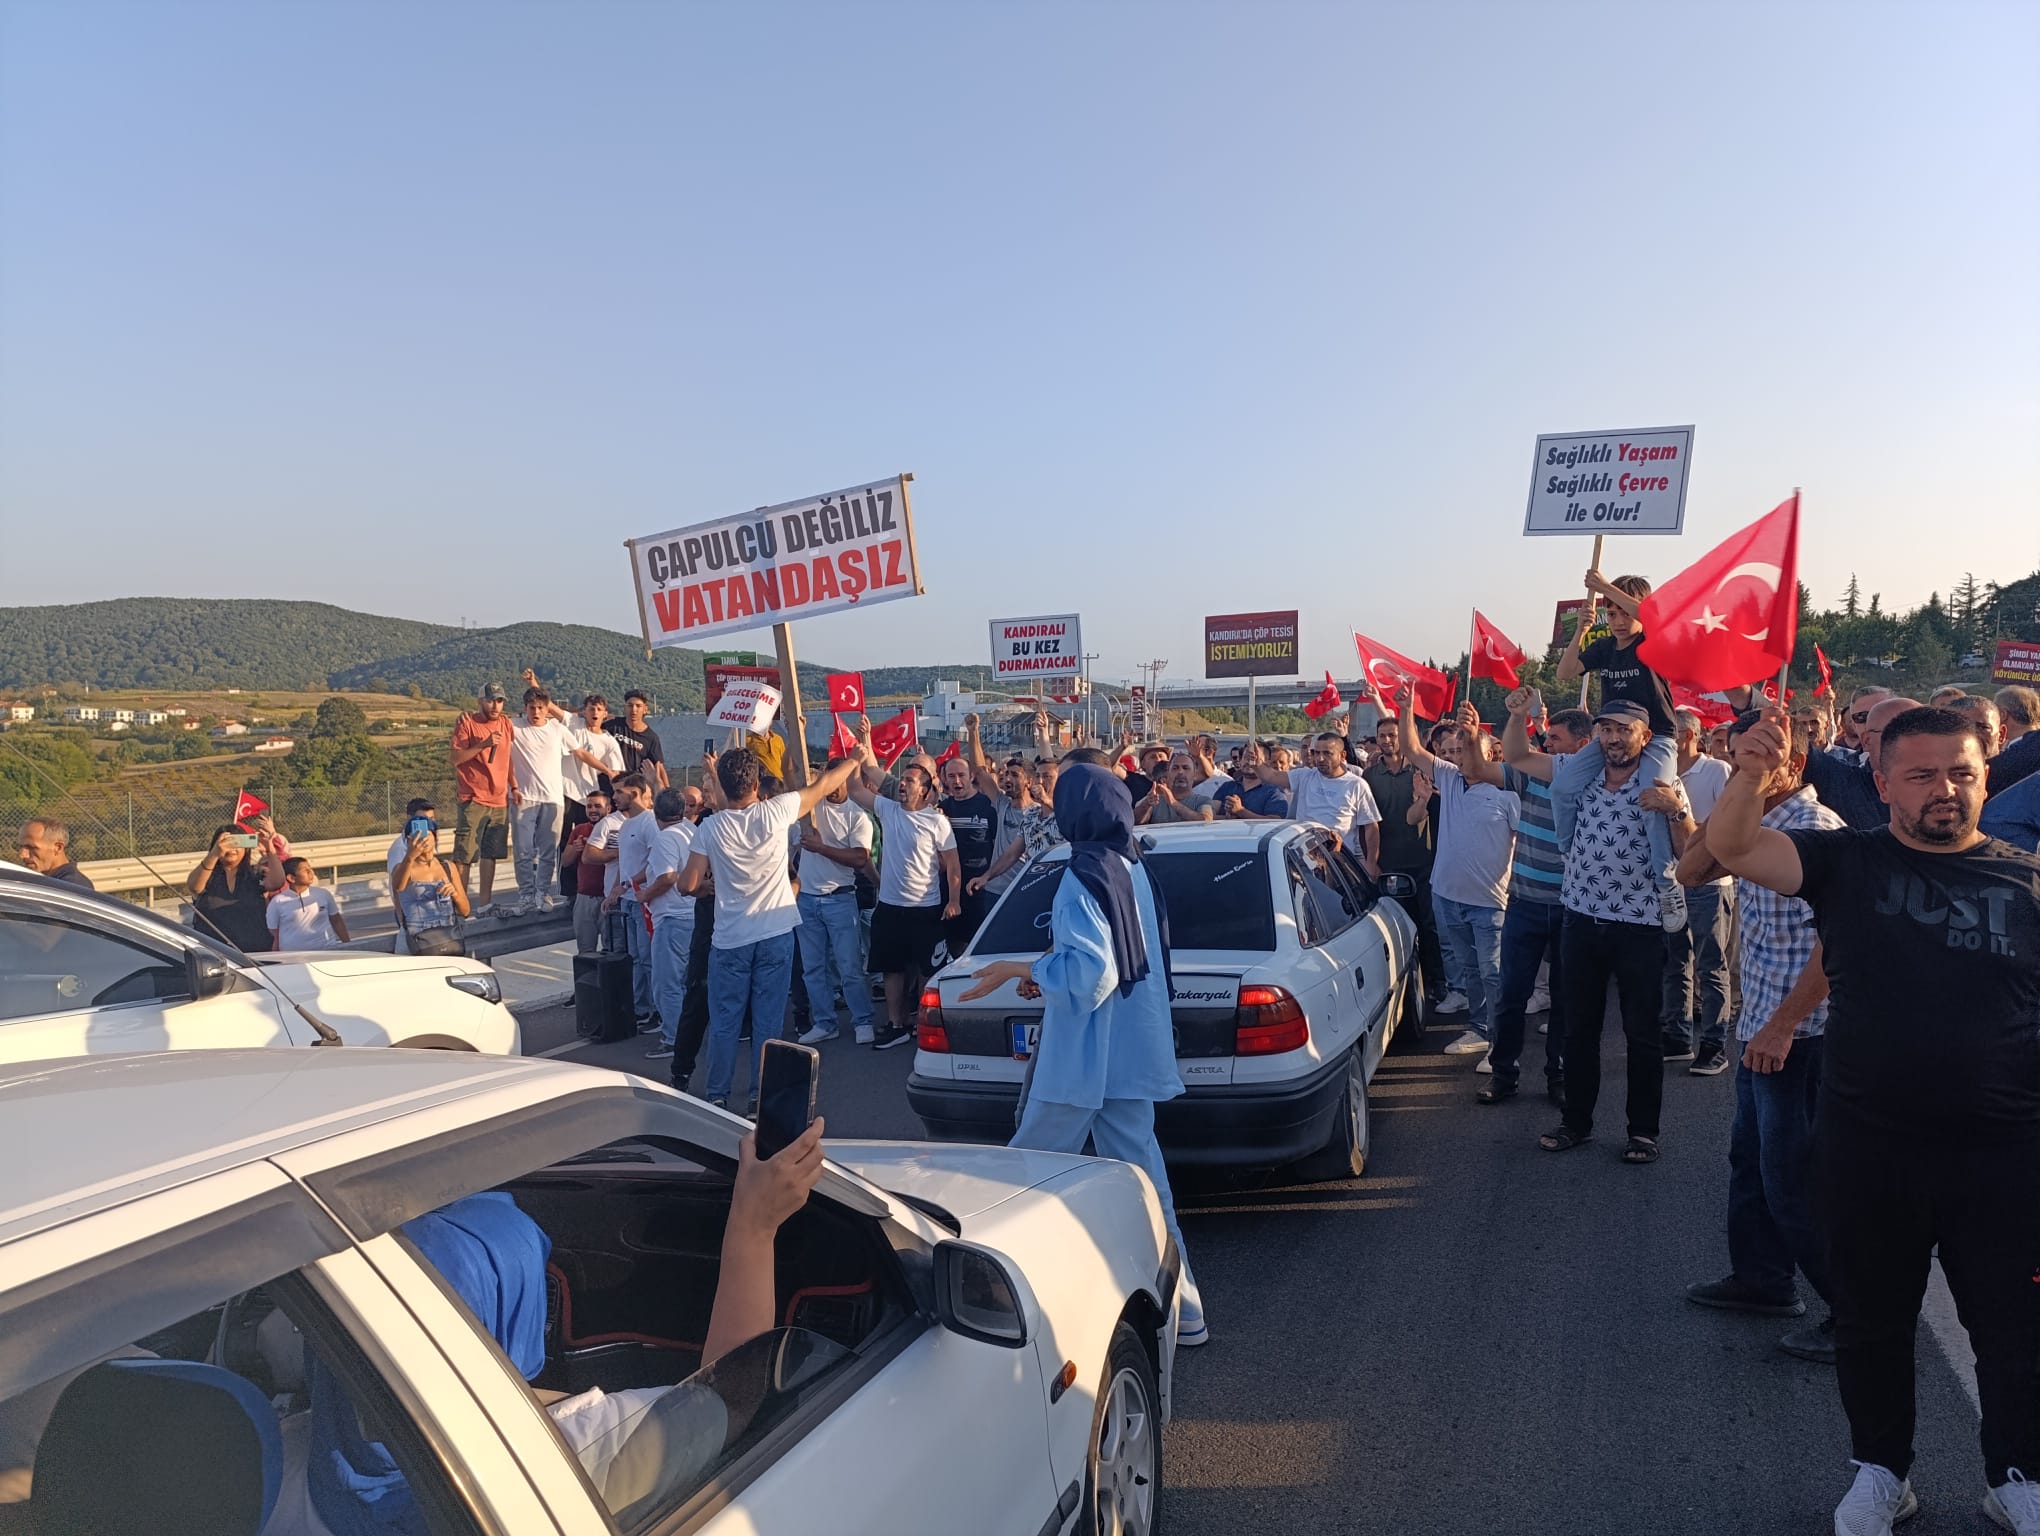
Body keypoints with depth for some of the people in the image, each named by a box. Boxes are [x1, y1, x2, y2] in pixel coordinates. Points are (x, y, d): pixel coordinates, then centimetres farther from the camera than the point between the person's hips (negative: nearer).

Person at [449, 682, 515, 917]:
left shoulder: (506, 724, 12)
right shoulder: (467, 723, -5)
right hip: (473, 799, -6)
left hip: (500, 800, 6)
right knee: (463, 855, -5)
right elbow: (456, 758, -11)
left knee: (490, 854, 9)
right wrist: (483, 744, -21)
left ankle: (485, 904, 16)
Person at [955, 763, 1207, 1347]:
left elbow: (1090, 974, -24)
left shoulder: (1084, 877, -18)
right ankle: (1181, 1309, 15)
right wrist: (1049, 970, 17)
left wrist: (1022, 969, -13)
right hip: (1131, 1053, 9)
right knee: (1139, 1172, 11)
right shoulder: (1134, 870, 9)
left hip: (1085, 1058, -9)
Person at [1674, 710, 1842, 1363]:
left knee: (1792, 1179, -2)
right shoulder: (1756, 825, 9)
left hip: (1797, 1032, -9)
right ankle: (1761, 1279, 33)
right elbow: (1691, 870, 11)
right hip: (1762, 1024, 9)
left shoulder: (1814, 829, -19)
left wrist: (1782, 1026, -23)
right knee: (1751, 1157, 19)